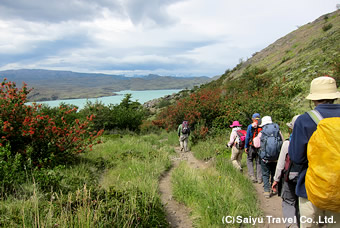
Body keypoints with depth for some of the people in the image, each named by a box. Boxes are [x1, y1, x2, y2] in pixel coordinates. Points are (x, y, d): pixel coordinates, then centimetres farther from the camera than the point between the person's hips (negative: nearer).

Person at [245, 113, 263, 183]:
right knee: (258, 162, 10)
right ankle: (259, 178, 12)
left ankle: (252, 175, 1)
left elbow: (247, 137, -5)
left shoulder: (250, 126, -6)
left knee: (249, 160, 13)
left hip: (251, 147, -2)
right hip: (259, 147, 2)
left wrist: (246, 146, 2)